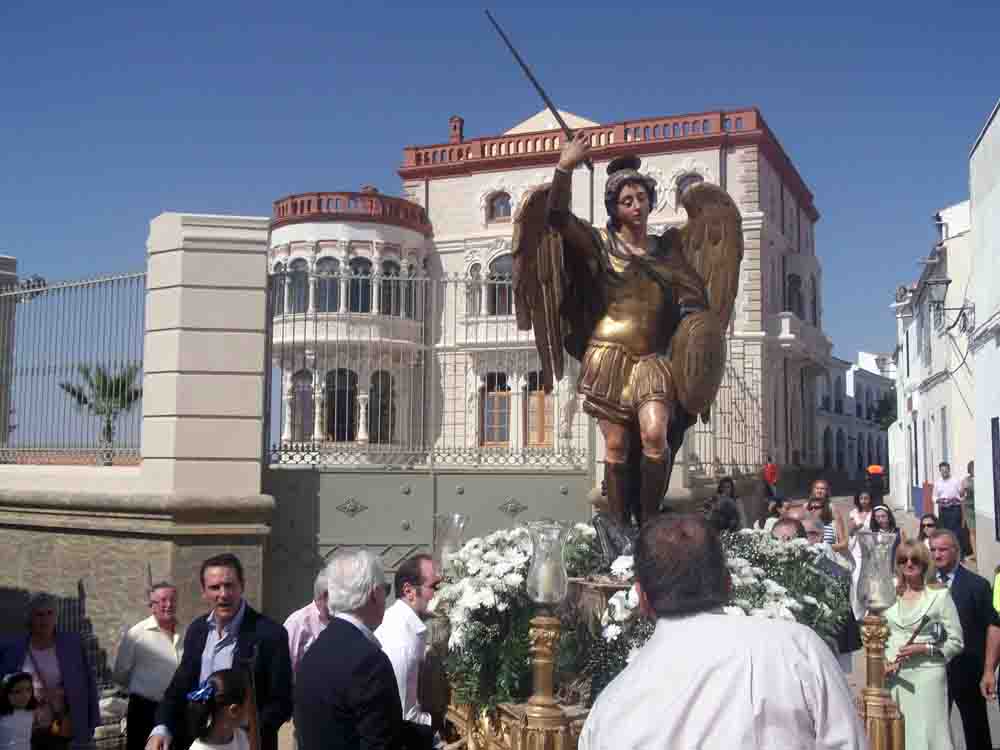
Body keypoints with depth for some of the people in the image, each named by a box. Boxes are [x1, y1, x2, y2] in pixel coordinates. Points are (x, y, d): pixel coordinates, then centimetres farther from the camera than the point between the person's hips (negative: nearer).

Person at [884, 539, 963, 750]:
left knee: (927, 732, -4)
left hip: (927, 677, -3)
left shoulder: (940, 594, -2)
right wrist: (882, 661, 0)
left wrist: (923, 648, -13)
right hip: (894, 676, 4)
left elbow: (956, 642, -2)